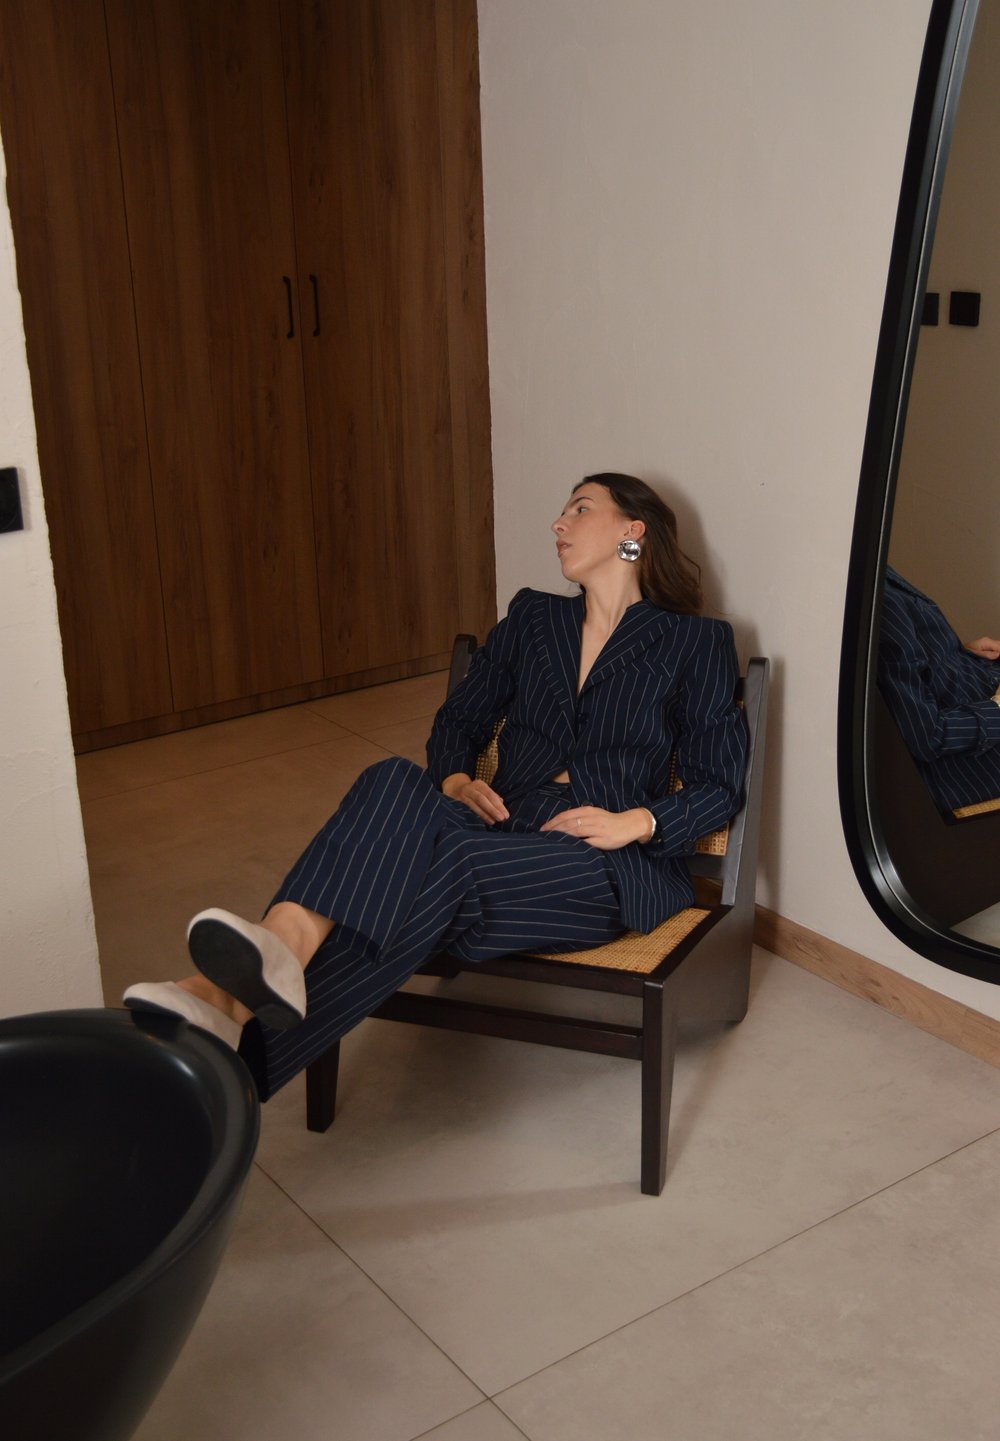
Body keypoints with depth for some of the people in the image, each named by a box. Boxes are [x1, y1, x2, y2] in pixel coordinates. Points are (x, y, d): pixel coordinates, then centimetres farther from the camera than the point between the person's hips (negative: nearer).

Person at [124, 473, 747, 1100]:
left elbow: (719, 786, 5)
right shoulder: (532, 617, 22)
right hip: (507, 831, 4)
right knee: (397, 784, -31)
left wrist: (634, 823, -13)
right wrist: (456, 781, -1)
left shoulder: (696, 643, 9)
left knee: (462, 864, -36)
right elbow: (457, 722, 22)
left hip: (615, 865, -3)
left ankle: (247, 1051, -48)